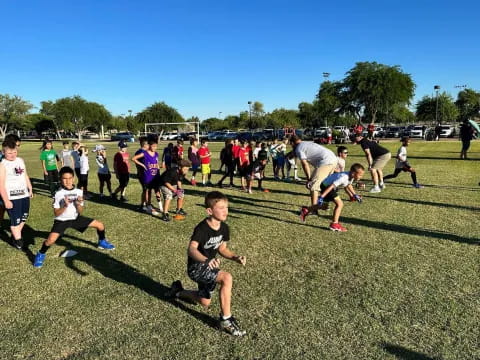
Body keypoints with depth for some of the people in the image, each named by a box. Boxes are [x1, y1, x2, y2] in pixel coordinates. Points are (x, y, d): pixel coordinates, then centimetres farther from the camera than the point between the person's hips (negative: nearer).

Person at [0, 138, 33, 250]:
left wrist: (30, 189, 17)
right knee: (15, 220, 0)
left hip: (24, 195, 7)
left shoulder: (20, 160, 6)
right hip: (12, 197, -7)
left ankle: (15, 236, 37)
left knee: (23, 218, 18)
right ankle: (18, 241, 14)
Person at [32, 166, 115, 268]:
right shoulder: (58, 194, -18)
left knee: (100, 225, 0)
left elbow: (80, 212, -6)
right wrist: (65, 206, -31)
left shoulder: (79, 192, -9)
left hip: (75, 218, 4)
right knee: (51, 240, -26)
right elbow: (56, 214, -15)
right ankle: (41, 254, 6)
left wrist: (78, 204, -25)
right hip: (62, 220, -3)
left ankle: (102, 242, 31)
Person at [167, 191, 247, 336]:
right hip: (195, 266, -8)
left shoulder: (224, 228, -4)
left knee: (205, 302, 23)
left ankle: (178, 291, 46)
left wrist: (236, 257, -10)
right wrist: (206, 260, -60)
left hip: (208, 266, 8)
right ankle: (226, 319, -17)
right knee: (227, 277, -31)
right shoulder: (202, 229, -27)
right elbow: (192, 249, -41)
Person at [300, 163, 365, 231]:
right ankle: (334, 224, -8)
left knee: (324, 206, 23)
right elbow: (331, 187, -36)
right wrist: (321, 197, -37)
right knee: (340, 204, -18)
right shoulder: (343, 178, -34)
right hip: (326, 187, -10)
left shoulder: (351, 177, -6)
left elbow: (348, 185, 17)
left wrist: (354, 195, 14)